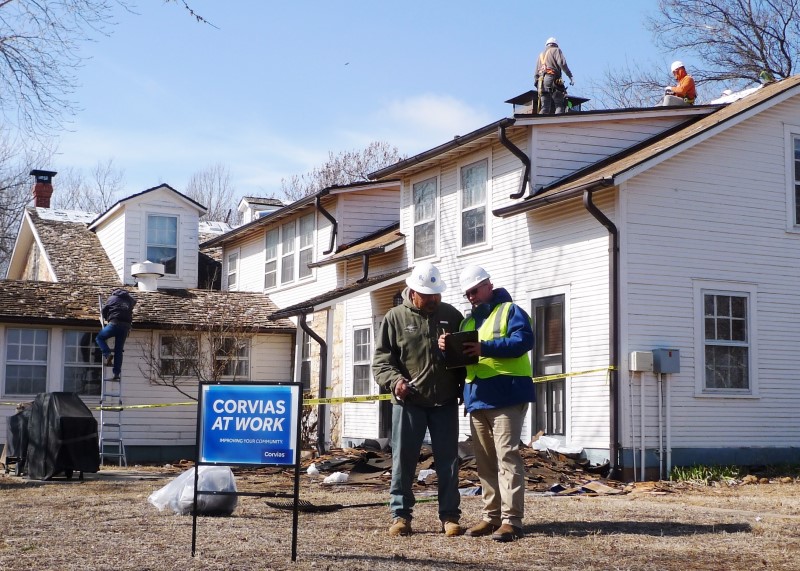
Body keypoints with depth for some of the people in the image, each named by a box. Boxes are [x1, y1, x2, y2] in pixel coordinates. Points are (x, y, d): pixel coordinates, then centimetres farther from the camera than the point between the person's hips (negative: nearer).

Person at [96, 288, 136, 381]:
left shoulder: (112, 298, 13)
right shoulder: (130, 299, 22)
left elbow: (103, 311, 12)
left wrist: (107, 318, 31)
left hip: (115, 323, -4)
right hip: (126, 325, 4)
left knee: (99, 338, 16)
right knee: (119, 350, 8)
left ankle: (107, 354, -9)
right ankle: (117, 373, 1)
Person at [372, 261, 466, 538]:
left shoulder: (452, 316, 9)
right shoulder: (395, 317, 3)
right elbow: (381, 359, 0)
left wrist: (465, 388, 4)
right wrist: (395, 380, -18)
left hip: (445, 402, 2)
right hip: (408, 402, -2)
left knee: (448, 460, 5)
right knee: (403, 458, 2)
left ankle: (450, 516, 13)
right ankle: (400, 515, 12)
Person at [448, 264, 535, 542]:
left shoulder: (510, 311, 1)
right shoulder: (468, 321, 23)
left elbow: (524, 340, -16)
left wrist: (484, 347, -22)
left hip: (506, 395, -8)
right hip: (476, 398, 8)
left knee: (507, 457, -12)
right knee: (485, 461, 10)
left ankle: (511, 520, -13)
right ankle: (491, 516, 16)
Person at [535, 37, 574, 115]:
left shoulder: (541, 55, 29)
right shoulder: (556, 50, 10)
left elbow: (536, 73, 25)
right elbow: (562, 63, -8)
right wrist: (571, 76, -10)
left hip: (541, 82, 6)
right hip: (552, 80, -6)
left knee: (544, 108, 1)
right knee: (559, 106, -9)